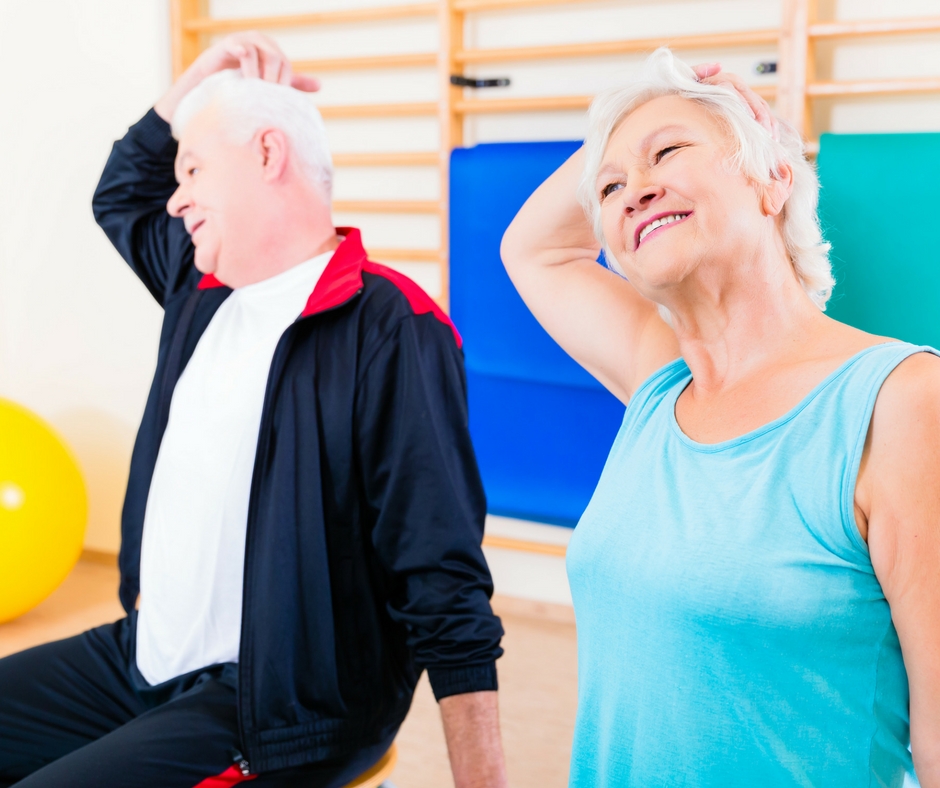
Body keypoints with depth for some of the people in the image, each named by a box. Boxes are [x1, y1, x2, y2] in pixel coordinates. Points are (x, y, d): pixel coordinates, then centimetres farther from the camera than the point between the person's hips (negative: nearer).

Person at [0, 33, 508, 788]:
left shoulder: (390, 331, -19)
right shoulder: (202, 290, 8)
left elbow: (447, 599, -21)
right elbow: (121, 195, 28)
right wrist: (196, 79, 13)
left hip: (273, 713, -8)